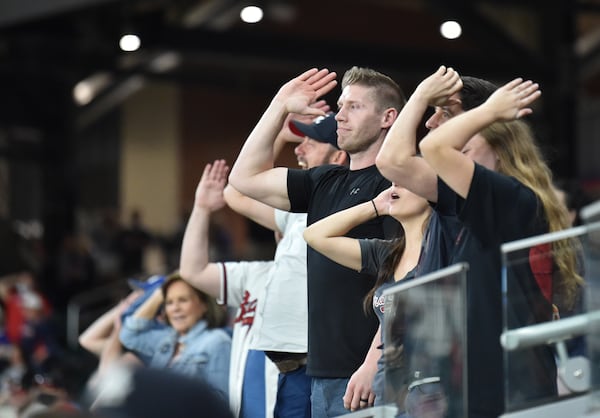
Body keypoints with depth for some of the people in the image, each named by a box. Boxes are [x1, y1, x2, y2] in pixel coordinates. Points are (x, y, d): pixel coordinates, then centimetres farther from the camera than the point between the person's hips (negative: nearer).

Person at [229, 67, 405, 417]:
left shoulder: (392, 182, -8)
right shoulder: (325, 183, 16)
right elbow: (245, 177, 20)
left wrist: (374, 364, -22)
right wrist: (280, 106, 16)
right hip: (323, 374, 8)